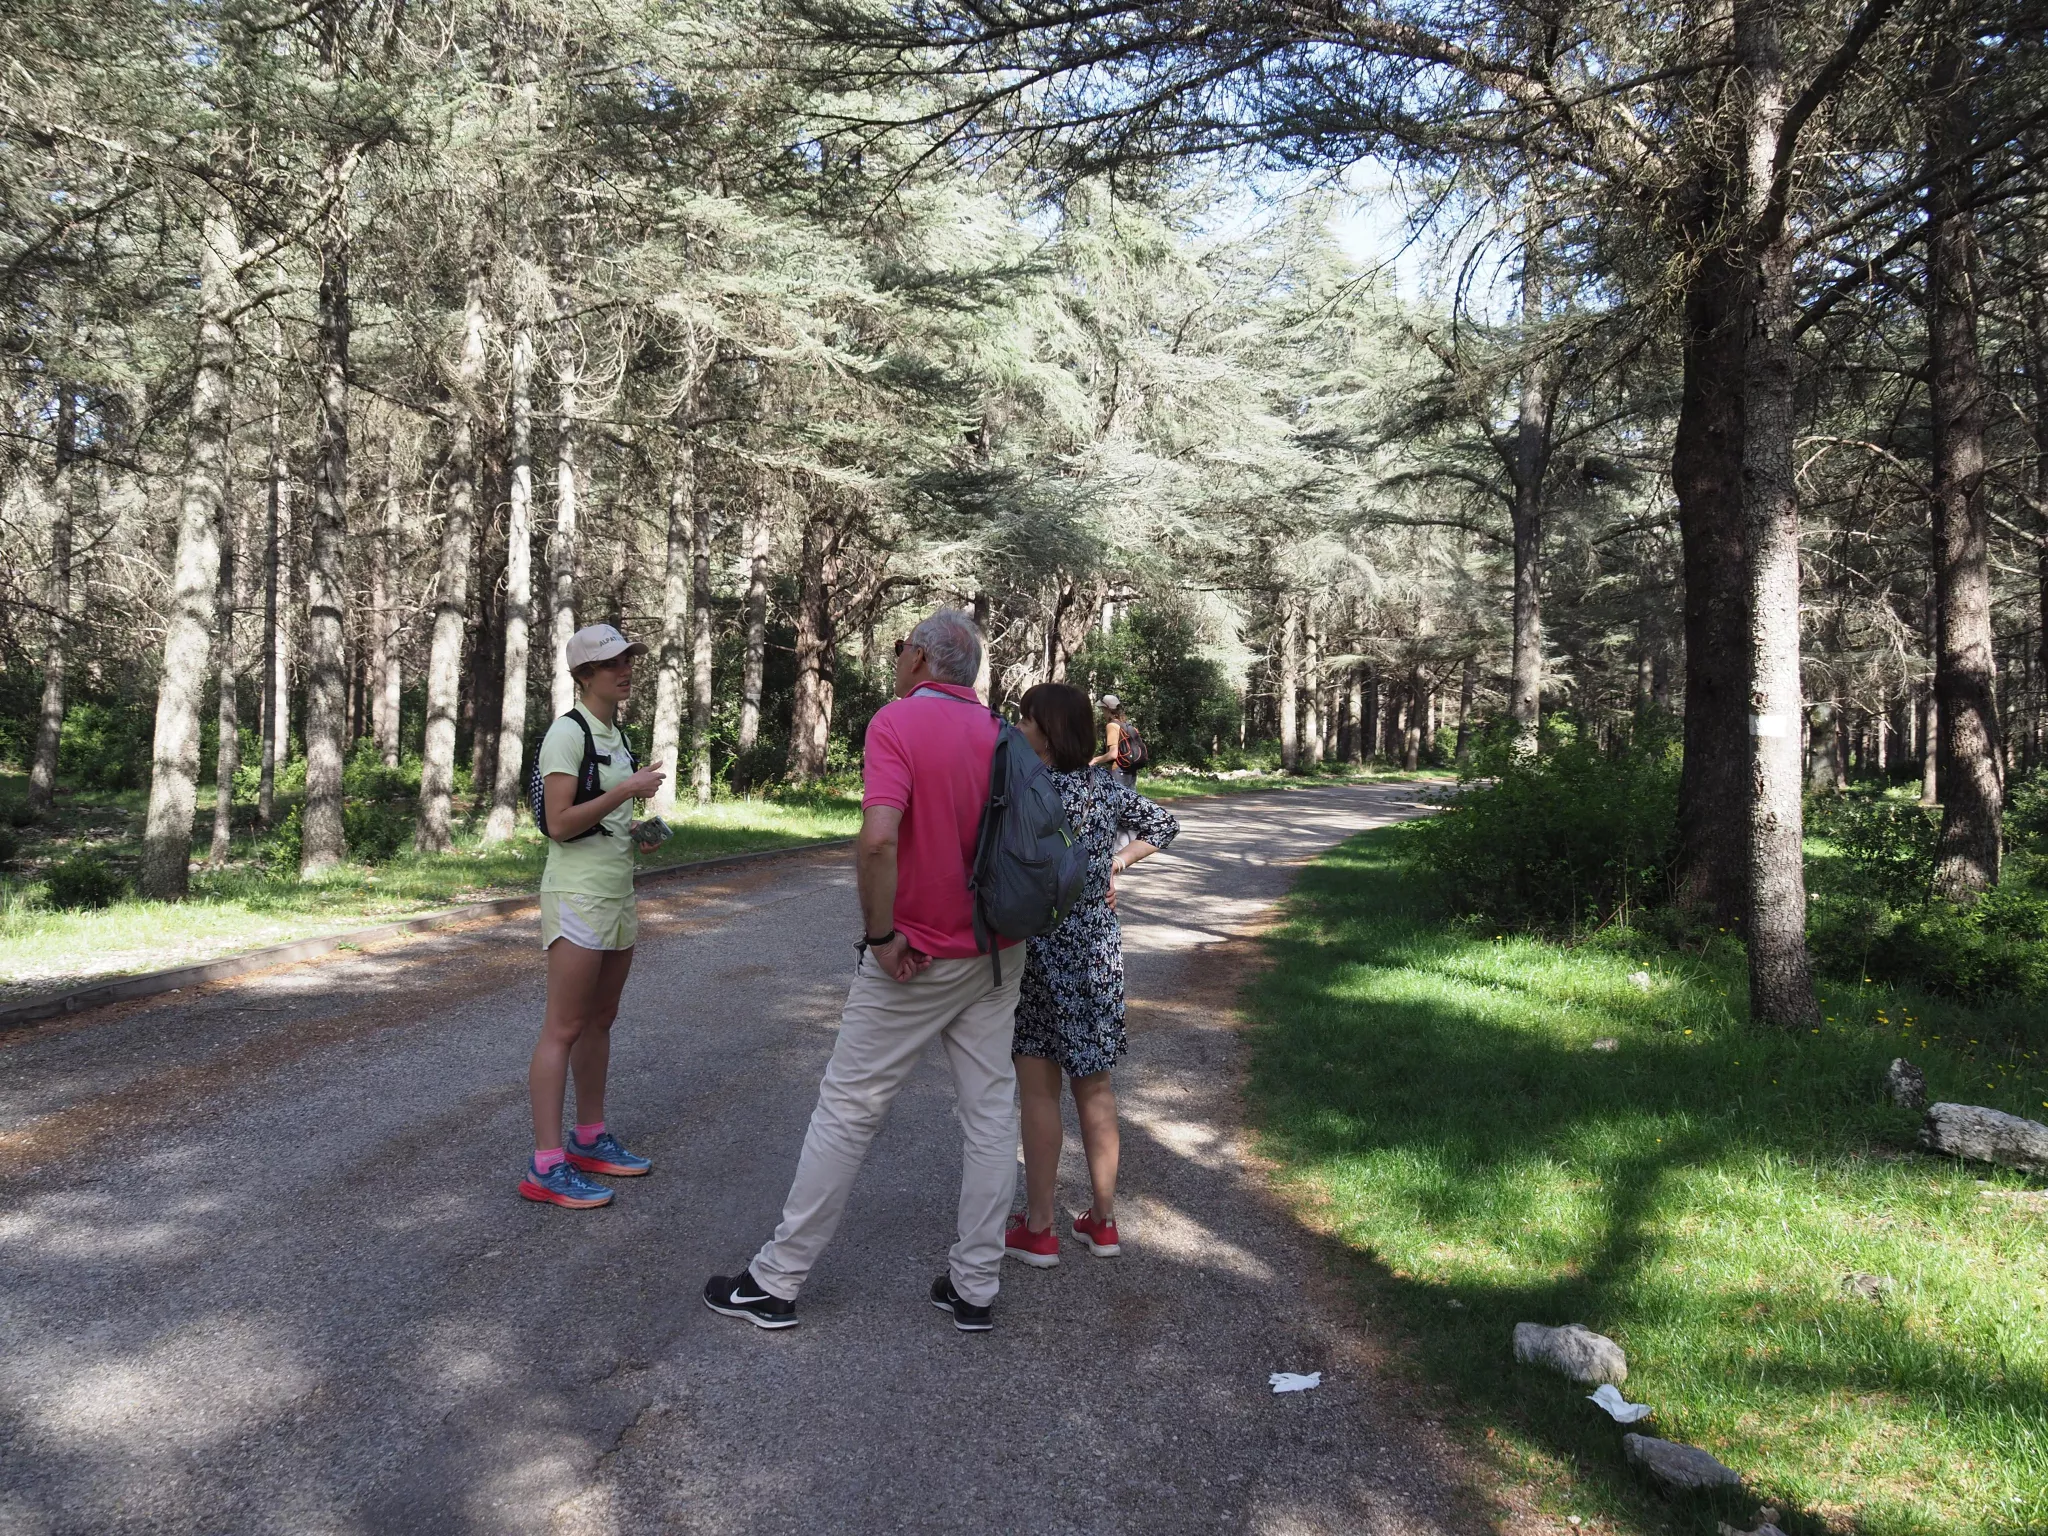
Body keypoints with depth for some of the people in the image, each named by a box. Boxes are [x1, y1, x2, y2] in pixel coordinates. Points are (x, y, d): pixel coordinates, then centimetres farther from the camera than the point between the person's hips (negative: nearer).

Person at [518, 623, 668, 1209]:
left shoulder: (617, 736, 15)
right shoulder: (568, 733, -12)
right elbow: (560, 823, -19)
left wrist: (639, 828, 8)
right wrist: (627, 790, -22)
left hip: (617, 891, 9)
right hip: (578, 892, -9)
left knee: (600, 1021, 14)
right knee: (563, 1028, -8)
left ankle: (590, 1139, 24)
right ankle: (546, 1165, -6)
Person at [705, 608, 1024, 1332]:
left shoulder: (896, 721, -14)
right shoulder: (1001, 735, 5)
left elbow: (878, 838, -28)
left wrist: (880, 933, -18)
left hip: (913, 960, -6)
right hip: (995, 954, 6)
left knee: (846, 1110, 3)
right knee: (990, 1113, 10)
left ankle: (776, 1281, 14)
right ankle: (976, 1285, 18)